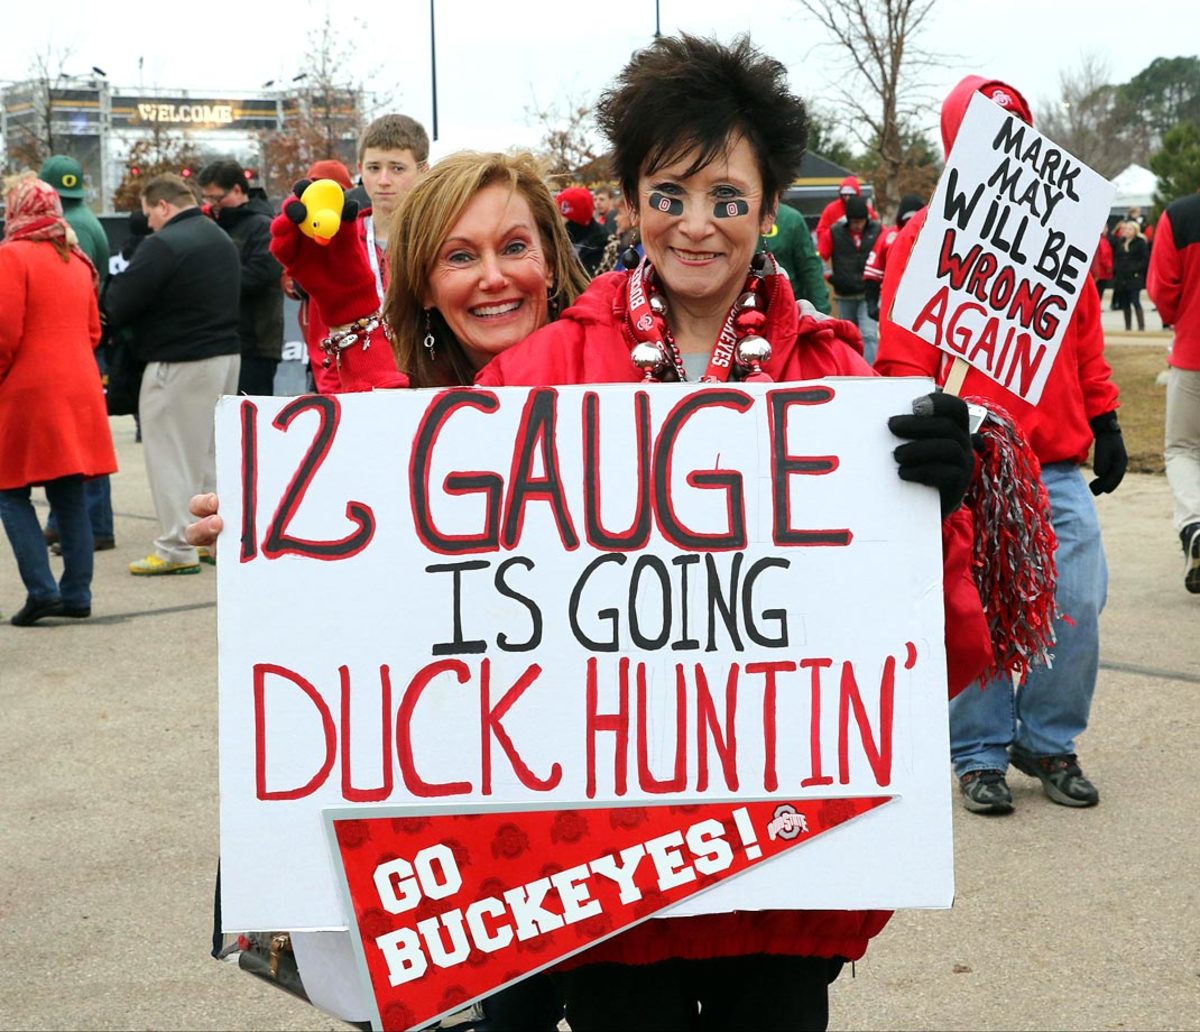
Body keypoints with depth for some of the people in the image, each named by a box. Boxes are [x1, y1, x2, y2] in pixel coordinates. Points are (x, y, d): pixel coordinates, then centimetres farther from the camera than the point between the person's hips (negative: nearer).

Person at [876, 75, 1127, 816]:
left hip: (1059, 465, 4)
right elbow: (905, 358, -5)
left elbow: (1086, 336, 17)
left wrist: (1104, 421, 15)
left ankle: (1049, 742, 20)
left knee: (1077, 605, 2)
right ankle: (981, 754, 17)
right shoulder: (928, 236, -1)